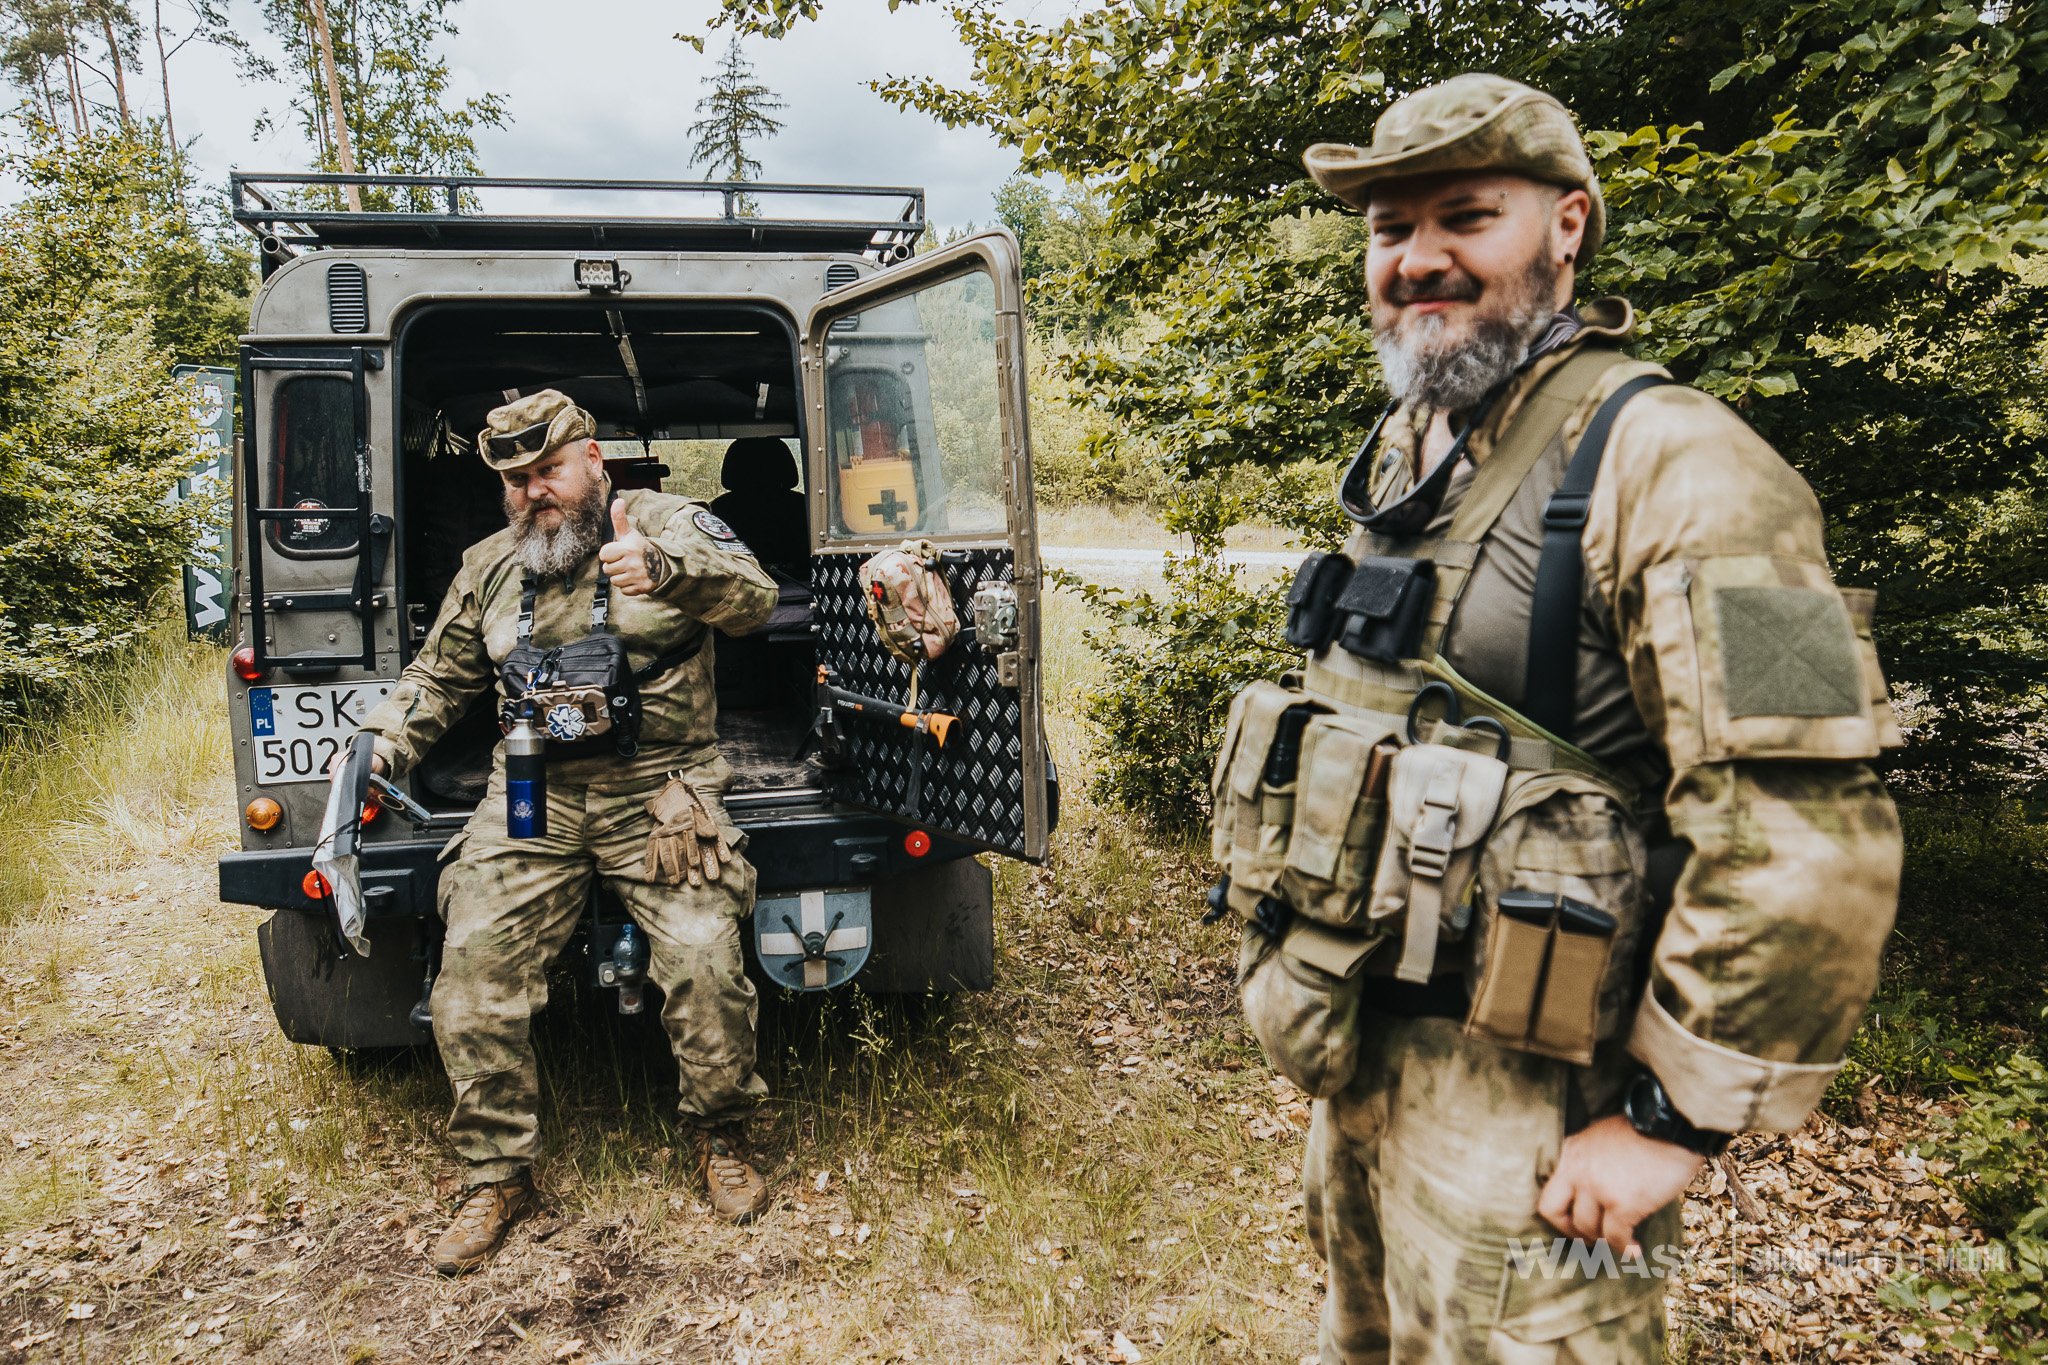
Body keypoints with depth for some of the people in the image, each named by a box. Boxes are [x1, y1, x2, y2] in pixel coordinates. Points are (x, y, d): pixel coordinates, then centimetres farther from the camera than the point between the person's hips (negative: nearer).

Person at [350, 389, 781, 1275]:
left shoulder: (667, 524, 3)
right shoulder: (489, 567, 18)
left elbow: (752, 595, -15)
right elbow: (437, 677, 26)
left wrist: (665, 570, -34)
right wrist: (377, 750, 10)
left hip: (658, 788, -4)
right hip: (532, 796, 4)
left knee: (703, 958, -19)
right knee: (472, 968, -9)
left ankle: (720, 1139, 8)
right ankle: (497, 1176, 10)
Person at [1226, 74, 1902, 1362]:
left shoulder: (1666, 462, -19)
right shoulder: (1401, 451, 7)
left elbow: (1805, 842, -24)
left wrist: (1673, 1118, -18)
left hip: (1524, 1097, -8)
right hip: (1363, 1055, 8)